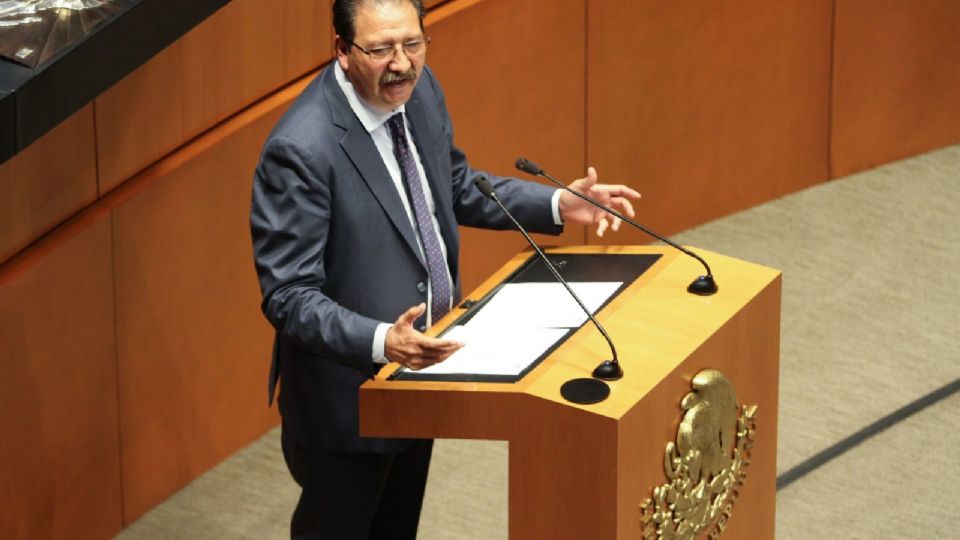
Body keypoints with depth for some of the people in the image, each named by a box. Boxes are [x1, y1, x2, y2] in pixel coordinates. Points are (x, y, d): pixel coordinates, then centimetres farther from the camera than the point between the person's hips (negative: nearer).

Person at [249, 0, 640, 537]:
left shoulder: (419, 89, -7)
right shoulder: (301, 150, -30)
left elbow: (456, 188, 11)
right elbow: (288, 296, -28)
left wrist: (559, 204, 1)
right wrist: (382, 342, -42)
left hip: (421, 359, 7)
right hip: (350, 385, -7)